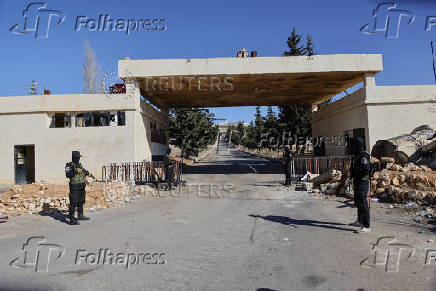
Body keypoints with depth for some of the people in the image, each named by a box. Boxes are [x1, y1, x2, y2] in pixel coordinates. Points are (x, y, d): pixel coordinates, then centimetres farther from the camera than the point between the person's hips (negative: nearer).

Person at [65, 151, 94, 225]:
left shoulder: (80, 165, 14)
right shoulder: (69, 166, -9)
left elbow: (84, 171, 32)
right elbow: (68, 175, -23)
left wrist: (89, 174, 25)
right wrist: (76, 171, -30)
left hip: (82, 187, 8)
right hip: (74, 188, -8)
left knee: (81, 202, 18)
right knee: (73, 203, -8)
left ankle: (80, 216, 32)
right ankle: (72, 220, -6)